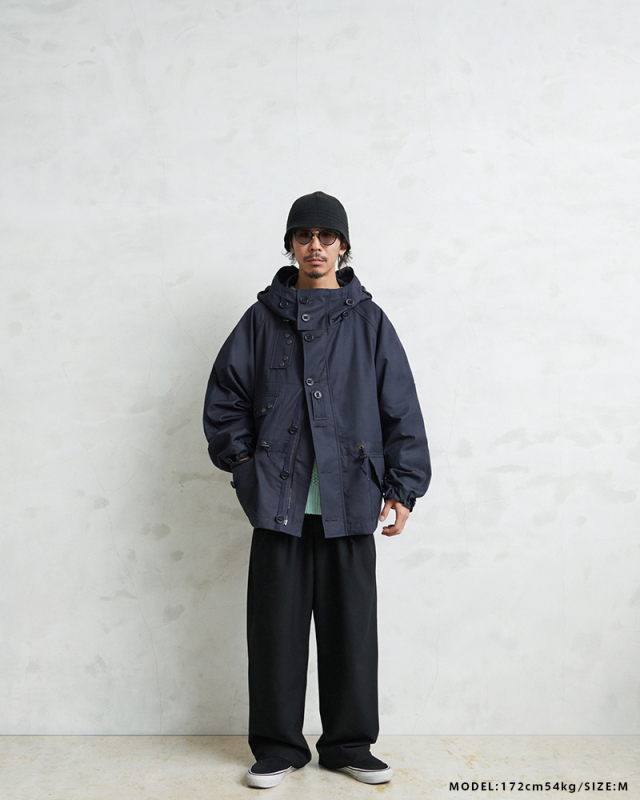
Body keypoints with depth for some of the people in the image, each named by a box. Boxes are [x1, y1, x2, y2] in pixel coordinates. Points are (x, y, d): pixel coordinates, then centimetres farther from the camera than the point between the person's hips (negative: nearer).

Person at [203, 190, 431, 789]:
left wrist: (403, 487, -1)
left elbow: (401, 408, 4)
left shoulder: (368, 321, 6)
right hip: (278, 501, 0)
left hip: (349, 503, 0)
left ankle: (349, 745, 25)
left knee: (351, 626, 7)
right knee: (276, 626, 6)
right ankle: (277, 748, 22)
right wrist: (245, 465, 1)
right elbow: (224, 398, 11)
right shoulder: (263, 318, 7)